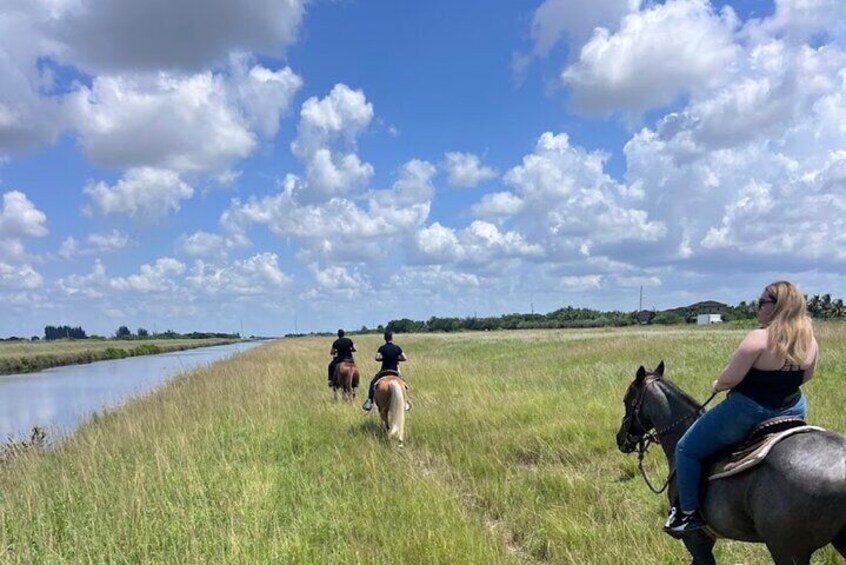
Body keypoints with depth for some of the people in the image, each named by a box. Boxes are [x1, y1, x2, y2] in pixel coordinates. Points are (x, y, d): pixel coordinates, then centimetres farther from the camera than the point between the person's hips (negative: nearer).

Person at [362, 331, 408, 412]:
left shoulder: (382, 348, -7)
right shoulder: (397, 348, -3)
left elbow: (377, 358, -19)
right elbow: (405, 358, -4)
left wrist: (383, 358, 0)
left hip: (384, 371, -1)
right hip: (395, 371, 1)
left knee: (373, 383, 17)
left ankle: (369, 402, 8)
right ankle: (405, 403, 22)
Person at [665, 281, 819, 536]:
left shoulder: (758, 338, -24)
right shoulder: (810, 341, -3)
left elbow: (730, 379, -23)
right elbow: (805, 377, 12)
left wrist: (717, 386, -2)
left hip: (748, 413, -7)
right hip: (793, 411, 7)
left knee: (686, 449, 8)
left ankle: (689, 513, 12)